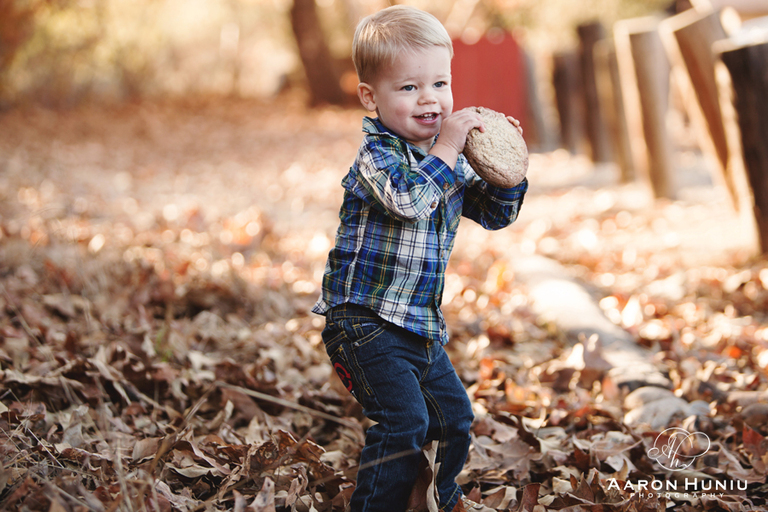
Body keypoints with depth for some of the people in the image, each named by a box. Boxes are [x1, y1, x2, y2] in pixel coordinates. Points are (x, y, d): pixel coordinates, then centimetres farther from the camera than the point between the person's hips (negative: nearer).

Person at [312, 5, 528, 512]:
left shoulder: (450, 158, 9)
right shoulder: (377, 156, -15)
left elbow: (494, 214, 13)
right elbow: (410, 198, -35)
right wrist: (448, 147, -28)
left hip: (423, 324, 8)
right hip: (367, 322, -8)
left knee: (455, 413, 19)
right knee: (404, 420, -17)